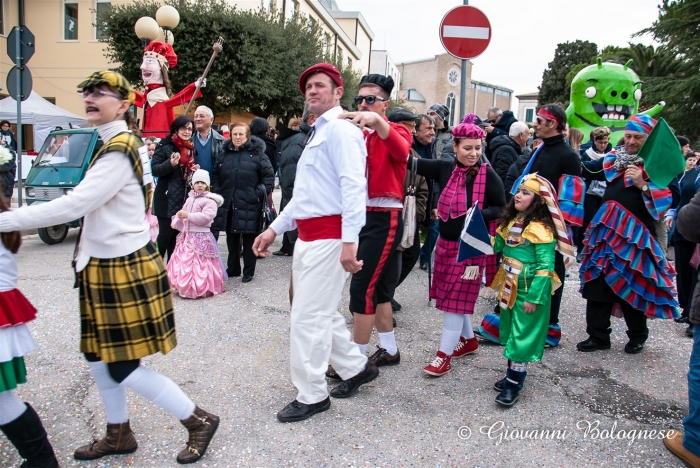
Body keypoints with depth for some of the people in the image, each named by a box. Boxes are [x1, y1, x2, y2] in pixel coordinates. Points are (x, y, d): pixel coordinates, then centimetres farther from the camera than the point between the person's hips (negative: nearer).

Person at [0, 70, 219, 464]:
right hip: (107, 267, 10)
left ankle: (199, 421, 14)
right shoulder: (115, 145, 12)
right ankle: (119, 435, 35)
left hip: (124, 271, -10)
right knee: (98, 354, 17)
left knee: (123, 367, -2)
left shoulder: (119, 151, -20)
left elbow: (73, 205, -26)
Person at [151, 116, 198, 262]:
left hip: (184, 199, 6)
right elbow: (154, 169, -13)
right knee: (166, 233, -5)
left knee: (177, 234, 10)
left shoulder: (191, 148, 14)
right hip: (167, 199, -6)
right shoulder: (165, 146, -7)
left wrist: (195, 171, 5)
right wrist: (170, 164, -29)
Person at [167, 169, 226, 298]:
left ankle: (202, 289, 5)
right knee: (183, 263, 13)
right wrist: (176, 222, -2)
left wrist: (188, 215, -20)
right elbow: (183, 214, 19)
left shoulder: (209, 200, -10)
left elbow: (206, 217, -22)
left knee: (199, 265, -6)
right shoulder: (190, 198, 13)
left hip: (201, 238, -7)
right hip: (187, 236, 8)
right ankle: (184, 287, 27)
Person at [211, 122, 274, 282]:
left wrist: (259, 194, -11)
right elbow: (215, 176, 21)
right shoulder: (224, 155, 12)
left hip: (249, 206, -5)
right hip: (228, 205, 5)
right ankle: (233, 268, 28)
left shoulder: (257, 154, -3)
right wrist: (217, 192, 8)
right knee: (231, 238, 14)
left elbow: (269, 176, -4)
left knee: (249, 239, 3)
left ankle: (249, 271, 14)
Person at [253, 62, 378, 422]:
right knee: (321, 313, 18)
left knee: (307, 318, -5)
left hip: (328, 236, -10)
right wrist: (275, 229, 24)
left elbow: (353, 186, -22)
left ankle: (311, 396, 11)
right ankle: (357, 368, 34)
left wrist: (349, 240, -30)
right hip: (307, 236, 10)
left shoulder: (340, 129, -10)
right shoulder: (317, 133, 22)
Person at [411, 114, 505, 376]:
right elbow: (415, 164, -8)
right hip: (445, 243, 5)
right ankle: (469, 340, 36)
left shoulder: (488, 175, -10)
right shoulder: (445, 168, 1)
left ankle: (444, 355, 7)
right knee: (450, 296, 16)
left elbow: (502, 208, -4)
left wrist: (480, 214, -23)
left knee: (456, 298, -2)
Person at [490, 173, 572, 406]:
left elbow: (545, 267, -20)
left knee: (522, 336, 2)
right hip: (509, 289, 8)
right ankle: (511, 374, 33)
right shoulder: (511, 221, 6)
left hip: (529, 291, -8)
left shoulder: (540, 229, -18)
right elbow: (496, 246, 11)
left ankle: (514, 384, 13)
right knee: (509, 333, 18)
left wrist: (534, 297, -21)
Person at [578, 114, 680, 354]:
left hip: (636, 234, -4)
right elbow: (587, 170, 20)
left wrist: (643, 185, -24)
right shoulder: (614, 157, 10)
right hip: (606, 230, 5)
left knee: (634, 286, 4)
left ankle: (637, 336, 26)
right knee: (597, 282, 5)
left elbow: (672, 196, -13)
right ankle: (598, 335, 17)